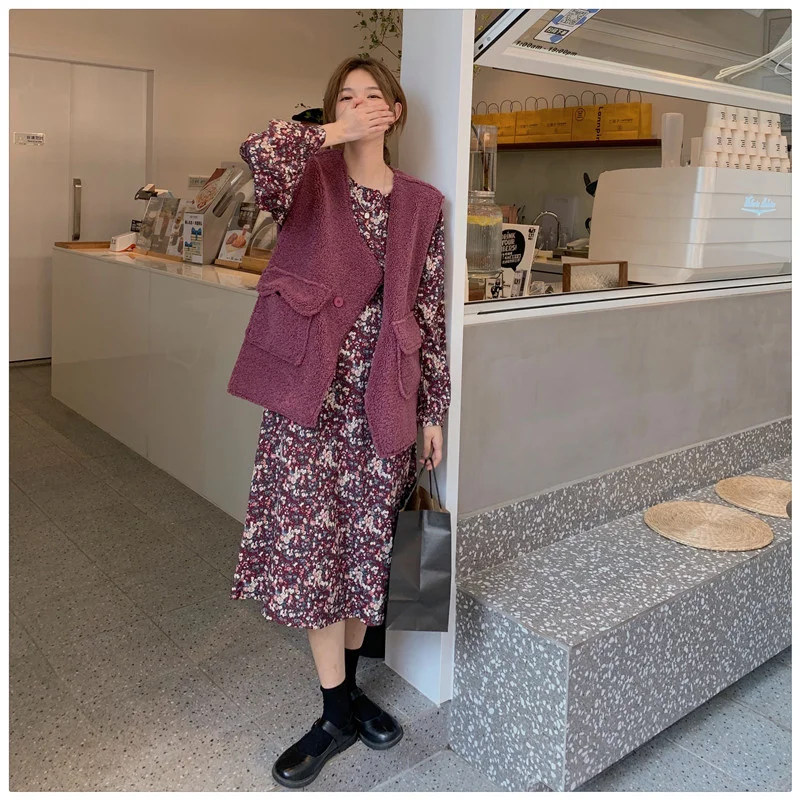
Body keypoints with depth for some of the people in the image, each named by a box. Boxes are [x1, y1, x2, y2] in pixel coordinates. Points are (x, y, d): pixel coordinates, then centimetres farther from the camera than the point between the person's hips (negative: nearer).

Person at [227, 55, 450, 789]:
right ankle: (337, 712, 20)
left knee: (365, 546, 11)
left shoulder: (422, 204, 8)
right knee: (311, 547, 2)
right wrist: (334, 135, -11)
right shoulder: (310, 180, 2)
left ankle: (349, 689, 33)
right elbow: (259, 155, -24)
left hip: (382, 399, 2)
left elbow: (430, 312, 7)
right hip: (309, 395, -2)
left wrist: (434, 409, 6)